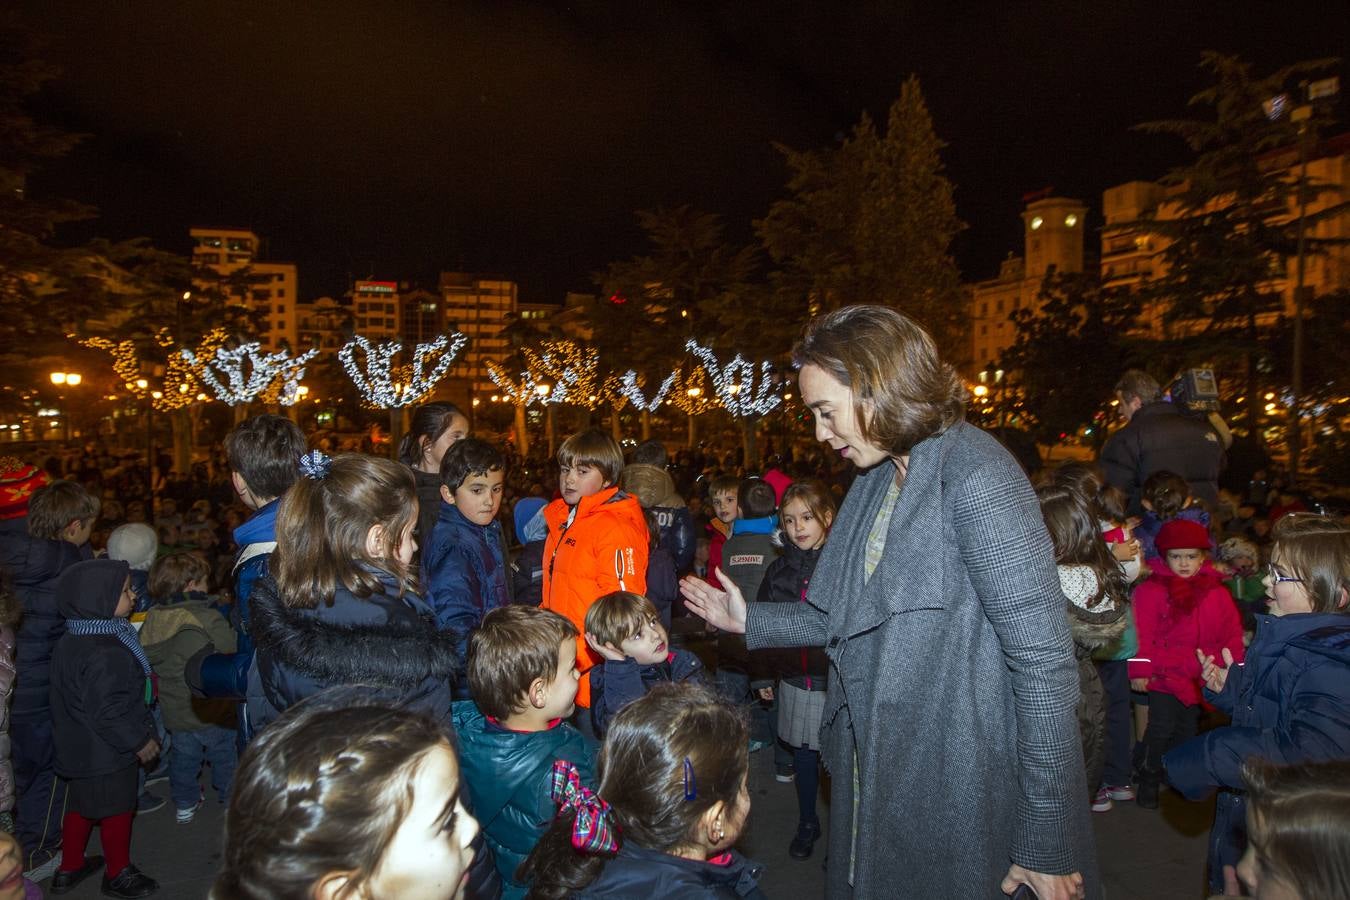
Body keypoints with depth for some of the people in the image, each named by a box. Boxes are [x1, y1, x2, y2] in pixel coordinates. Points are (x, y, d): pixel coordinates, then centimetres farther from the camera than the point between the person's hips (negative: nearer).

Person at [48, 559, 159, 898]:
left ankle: (70, 868, 41)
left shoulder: (70, 641, 1)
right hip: (107, 755, -9)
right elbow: (107, 712, -30)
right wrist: (140, 741, -16)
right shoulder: (106, 654, -32)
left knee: (81, 806, 24)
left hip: (78, 749, 9)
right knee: (117, 810, 9)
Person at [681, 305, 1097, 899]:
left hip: (964, 797, -8)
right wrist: (752, 621, 8)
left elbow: (1044, 659, -23)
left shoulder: (974, 477, -22)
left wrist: (1046, 845, -19)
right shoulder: (878, 479, 6)